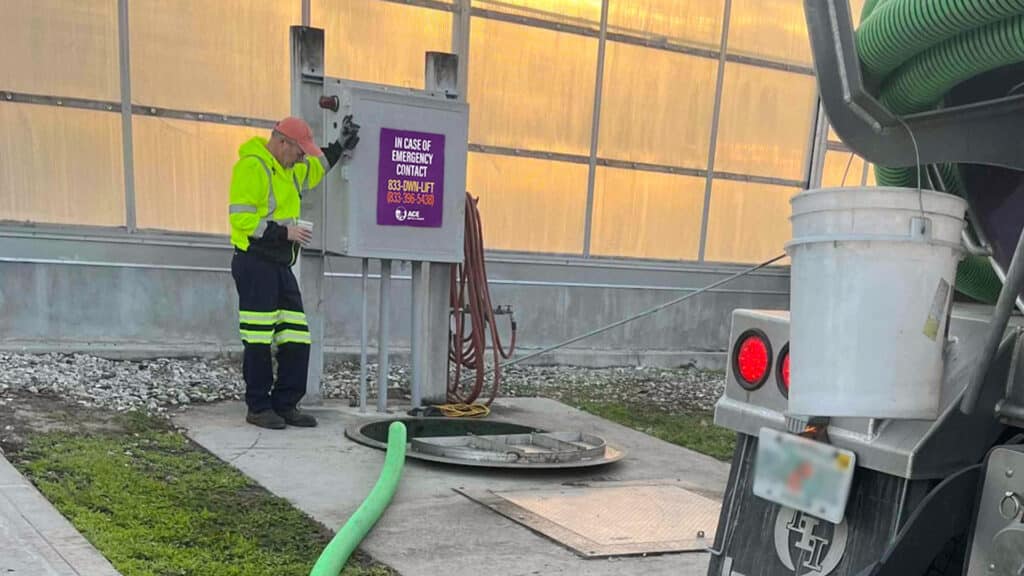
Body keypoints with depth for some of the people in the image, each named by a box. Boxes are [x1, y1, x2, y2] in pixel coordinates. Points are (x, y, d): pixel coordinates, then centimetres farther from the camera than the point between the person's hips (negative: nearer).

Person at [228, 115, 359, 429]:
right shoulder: (252, 166, -12)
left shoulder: (288, 169, 18)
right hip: (255, 263, -9)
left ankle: (285, 405, 14)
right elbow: (241, 218, -18)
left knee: (297, 340, 6)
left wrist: (341, 145, 28)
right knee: (259, 341, -4)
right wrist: (284, 232, -16)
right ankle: (258, 407, 7)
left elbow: (316, 168, 39)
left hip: (281, 265, 9)